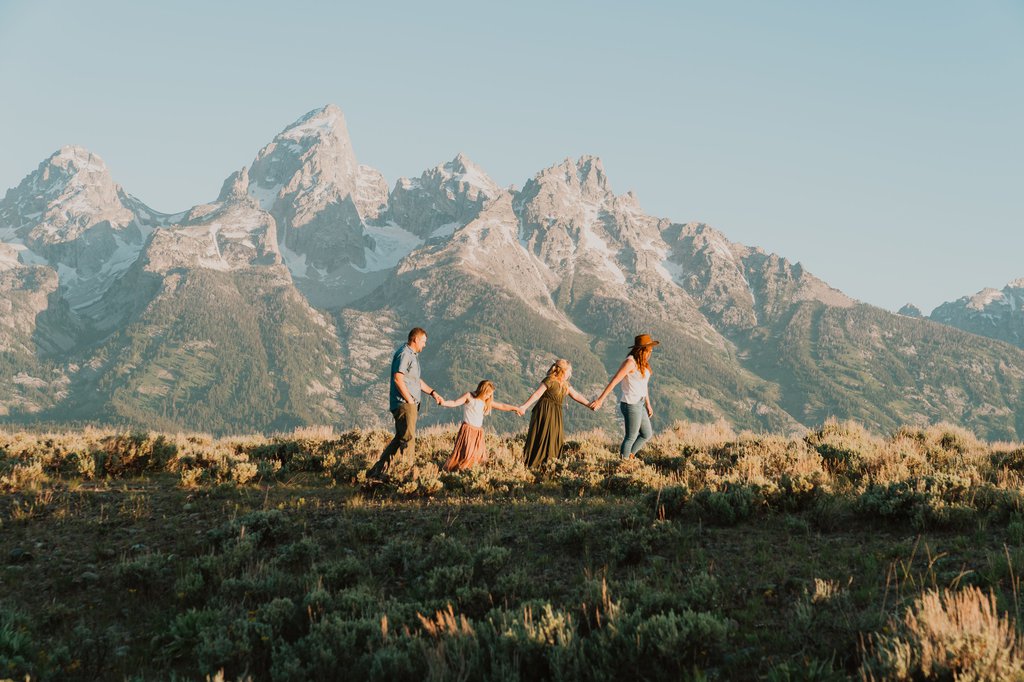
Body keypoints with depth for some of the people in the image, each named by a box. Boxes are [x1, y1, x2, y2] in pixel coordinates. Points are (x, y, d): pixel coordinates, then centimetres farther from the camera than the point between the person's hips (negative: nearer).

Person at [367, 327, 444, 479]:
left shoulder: (413, 355, 22)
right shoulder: (404, 354, -12)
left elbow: (417, 380, 30)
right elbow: (398, 379, -21)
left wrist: (433, 393, 23)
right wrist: (410, 400, -17)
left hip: (410, 404, 11)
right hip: (404, 403, -11)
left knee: (400, 439, 10)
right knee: (408, 439, -11)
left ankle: (378, 472, 12)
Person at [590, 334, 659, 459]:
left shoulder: (642, 363, 10)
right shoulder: (630, 362, -18)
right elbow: (614, 381, -20)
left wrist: (648, 405, 23)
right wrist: (600, 400, -21)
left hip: (638, 404, 9)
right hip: (630, 405, -9)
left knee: (647, 434, 17)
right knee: (631, 437, 1)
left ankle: (629, 456, 25)